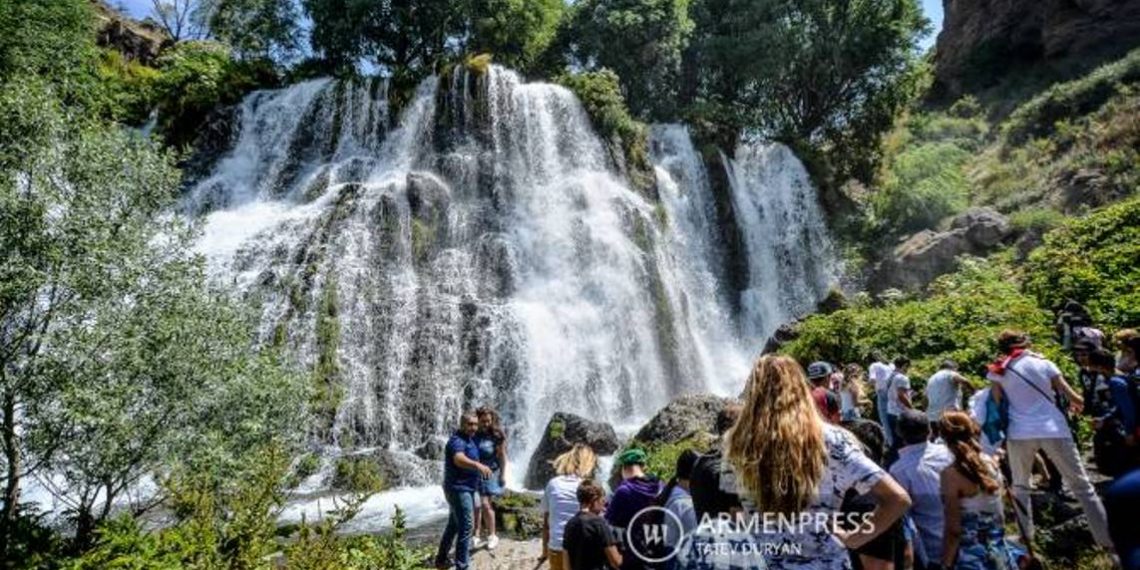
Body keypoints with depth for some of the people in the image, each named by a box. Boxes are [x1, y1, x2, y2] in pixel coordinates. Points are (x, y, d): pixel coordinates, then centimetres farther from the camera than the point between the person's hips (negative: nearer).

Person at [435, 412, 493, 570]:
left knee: (454, 525, 20)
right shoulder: (457, 440, -21)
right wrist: (478, 465, -59)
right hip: (459, 489, -10)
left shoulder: (469, 439, 10)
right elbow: (459, 459, -44)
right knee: (465, 528, -9)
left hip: (465, 489, 10)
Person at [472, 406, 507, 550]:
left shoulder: (497, 436, -10)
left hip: (490, 474, -2)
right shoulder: (474, 435, -4)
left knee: (486, 505, -3)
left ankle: (492, 536, 14)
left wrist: (503, 475, -5)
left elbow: (502, 456, -5)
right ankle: (476, 536, 20)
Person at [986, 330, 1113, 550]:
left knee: (1020, 486, 18)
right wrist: (1077, 403, 28)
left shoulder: (998, 372, 4)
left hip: (1020, 434, 0)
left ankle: (1026, 537, 18)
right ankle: (1108, 539, 10)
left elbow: (998, 406, 4)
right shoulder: (1043, 363, 5)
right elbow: (1074, 397, 7)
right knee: (1082, 486, 10)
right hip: (1054, 430, 0)